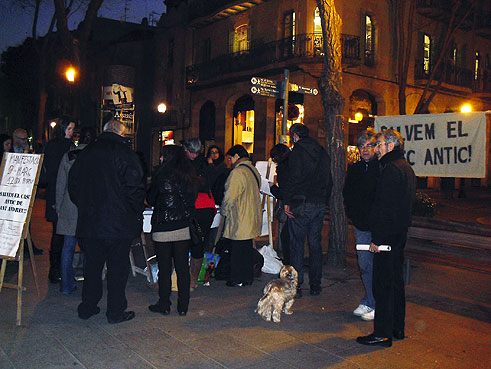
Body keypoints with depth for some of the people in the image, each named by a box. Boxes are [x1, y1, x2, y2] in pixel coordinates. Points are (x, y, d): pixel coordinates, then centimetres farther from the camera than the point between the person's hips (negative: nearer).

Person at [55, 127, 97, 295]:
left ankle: (66, 285, 16)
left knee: (68, 247, 10)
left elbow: (60, 185, 9)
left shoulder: (67, 156, 4)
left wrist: (58, 207, 17)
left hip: (69, 208, 3)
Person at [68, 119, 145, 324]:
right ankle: (116, 311, 13)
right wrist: (138, 212, -3)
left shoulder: (86, 153, 8)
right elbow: (134, 188, -16)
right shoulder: (125, 153, -9)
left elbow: (73, 185, 12)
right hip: (119, 222, -5)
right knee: (118, 266, 6)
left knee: (92, 265, 16)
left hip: (89, 221, 5)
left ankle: (87, 307, 26)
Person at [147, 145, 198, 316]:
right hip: (184, 228, 4)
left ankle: (164, 305, 16)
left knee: (164, 269, 6)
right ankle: (183, 306, 17)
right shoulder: (190, 177, 2)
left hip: (163, 229, -4)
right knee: (183, 268, 9)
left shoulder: (162, 175, -10)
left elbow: (150, 200, 0)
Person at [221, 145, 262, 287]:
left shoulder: (237, 172, -17)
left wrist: (224, 211, 0)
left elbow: (230, 197, -17)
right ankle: (248, 277, 25)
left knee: (238, 250, 1)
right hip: (252, 219, 9)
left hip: (239, 220, -9)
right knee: (248, 249, 16)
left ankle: (237, 279, 9)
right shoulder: (254, 170, 12)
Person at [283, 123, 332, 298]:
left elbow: (294, 178, -15)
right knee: (315, 244, 12)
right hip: (320, 205, 6)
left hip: (301, 204, -6)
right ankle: (315, 285, 19)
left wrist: (287, 202, -11)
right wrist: (324, 201, 18)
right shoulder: (323, 153, 14)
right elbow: (329, 181, 15)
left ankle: (296, 286, 1)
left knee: (297, 244, -1)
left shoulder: (298, 151, -7)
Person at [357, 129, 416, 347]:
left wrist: (377, 238, -19)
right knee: (396, 280, 17)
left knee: (383, 283, -4)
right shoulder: (406, 168, 15)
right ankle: (397, 328, 27)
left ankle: (383, 334, 4)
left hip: (387, 234, -10)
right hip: (400, 232, 10)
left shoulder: (391, 169, -16)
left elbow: (385, 207, -22)